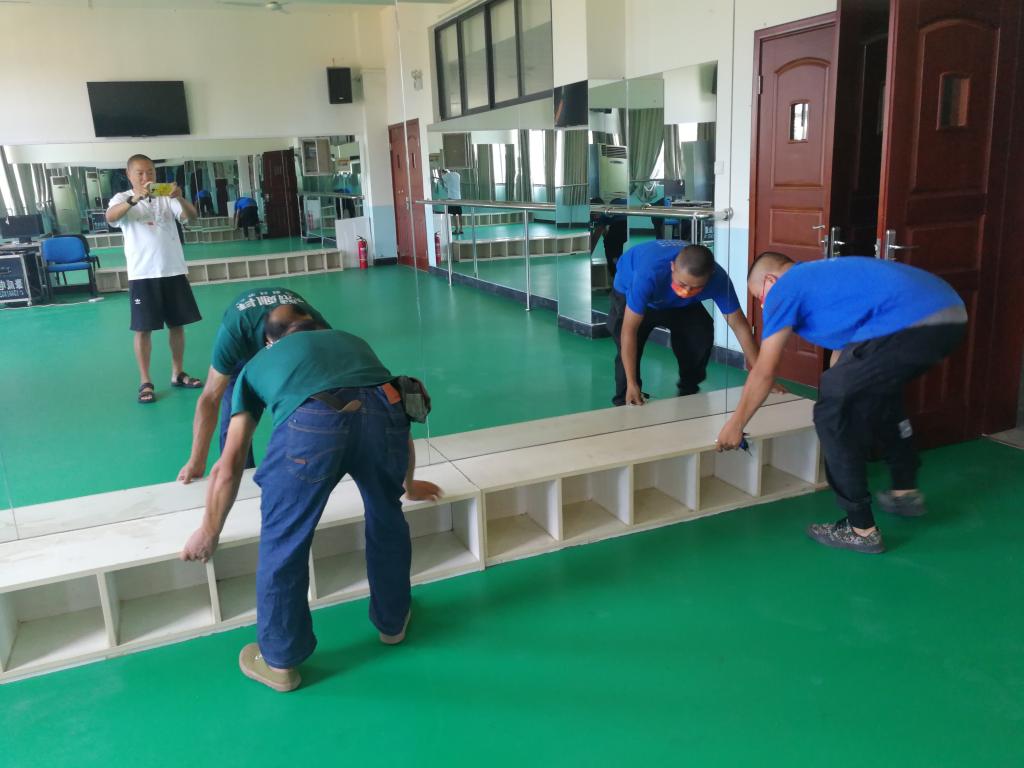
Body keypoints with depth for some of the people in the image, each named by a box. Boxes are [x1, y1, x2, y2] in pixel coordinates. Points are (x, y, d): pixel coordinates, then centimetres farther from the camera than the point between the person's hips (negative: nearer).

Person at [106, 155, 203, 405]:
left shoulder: (167, 198, 7)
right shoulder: (123, 199, 0)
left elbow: (191, 216, -7)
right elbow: (111, 217, -20)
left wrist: (180, 198, -27)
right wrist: (134, 199, -36)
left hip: (174, 271, 3)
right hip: (142, 275, -3)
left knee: (177, 324, 11)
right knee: (143, 329, 0)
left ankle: (177, 374, 25)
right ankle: (145, 382, 8)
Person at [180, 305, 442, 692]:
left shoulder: (258, 363, 35)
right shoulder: (351, 340, 41)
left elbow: (228, 468, 31)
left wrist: (208, 534, 45)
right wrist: (408, 483, 66)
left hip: (311, 423, -3)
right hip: (383, 412, 3)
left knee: (283, 544, 19)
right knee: (388, 520, 29)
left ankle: (280, 661, 36)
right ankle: (393, 622, 49)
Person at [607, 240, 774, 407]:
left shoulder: (718, 279, -35)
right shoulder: (648, 274, -46)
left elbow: (739, 325, -25)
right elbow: (629, 330, -42)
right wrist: (631, 384, -44)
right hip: (629, 292, -3)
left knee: (702, 334, -13)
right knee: (629, 348, -23)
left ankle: (689, 393, 11)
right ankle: (625, 402, -2)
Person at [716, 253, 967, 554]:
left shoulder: (784, 289, 8)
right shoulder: (823, 275, 32)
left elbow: (764, 371, 7)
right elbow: (844, 345, 41)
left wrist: (735, 424, 17)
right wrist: (837, 398, 51)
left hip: (912, 323, -9)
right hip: (951, 313, 10)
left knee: (833, 414, 3)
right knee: (882, 390, 32)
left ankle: (861, 529, 9)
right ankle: (906, 491, 44)